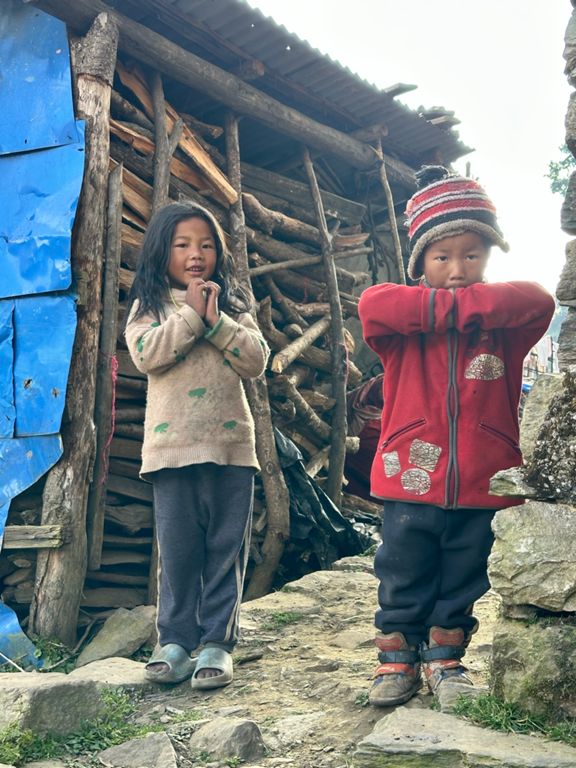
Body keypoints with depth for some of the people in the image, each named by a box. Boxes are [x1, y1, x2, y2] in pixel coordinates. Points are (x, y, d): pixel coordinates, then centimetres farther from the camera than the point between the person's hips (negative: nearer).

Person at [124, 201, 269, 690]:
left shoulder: (234, 305, 12)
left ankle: (217, 641, 11)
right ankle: (176, 639, 14)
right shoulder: (149, 304, 8)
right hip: (174, 445, -1)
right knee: (178, 549, 3)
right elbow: (145, 354, -10)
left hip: (231, 444, 2)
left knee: (227, 549, 3)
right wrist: (192, 314, -10)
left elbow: (256, 361, 0)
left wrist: (216, 320, -9)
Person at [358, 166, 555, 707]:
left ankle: (444, 661, 34)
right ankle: (396, 661, 29)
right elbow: (373, 304, -23)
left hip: (481, 486, 2)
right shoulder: (400, 326, -1)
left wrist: (458, 303, -19)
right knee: (403, 582, 12)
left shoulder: (505, 325, 2)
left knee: (461, 585, 16)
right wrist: (450, 305, -20)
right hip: (411, 482, -1)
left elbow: (537, 302, -19)